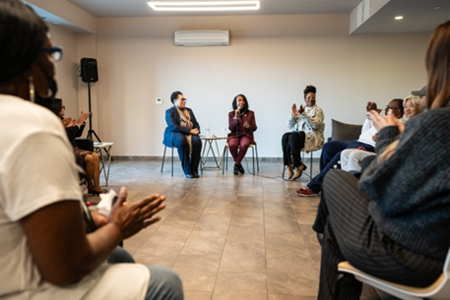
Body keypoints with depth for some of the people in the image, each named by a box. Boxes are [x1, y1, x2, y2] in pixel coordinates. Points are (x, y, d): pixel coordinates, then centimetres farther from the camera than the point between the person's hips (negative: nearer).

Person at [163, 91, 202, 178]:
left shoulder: (189, 110, 22)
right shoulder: (169, 112, 3)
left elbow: (196, 124, 19)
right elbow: (173, 126, -13)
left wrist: (196, 130, -7)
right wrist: (190, 131, -20)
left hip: (190, 134, 5)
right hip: (175, 134, -4)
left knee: (197, 141, -31)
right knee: (182, 141, -40)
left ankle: (194, 169, -24)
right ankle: (187, 171, -31)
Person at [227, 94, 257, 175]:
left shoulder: (250, 113, 9)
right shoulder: (231, 114, 7)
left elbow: (254, 128, 6)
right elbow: (231, 128, -3)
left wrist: (249, 126, -17)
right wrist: (236, 117, -12)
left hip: (246, 135, 0)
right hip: (234, 135, 0)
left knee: (244, 144, -37)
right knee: (232, 144, -36)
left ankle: (236, 165, -15)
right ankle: (239, 165, -10)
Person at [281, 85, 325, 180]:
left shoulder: (317, 110, 8)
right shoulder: (300, 110, 19)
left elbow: (316, 125, -11)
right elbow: (290, 126, 13)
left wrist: (303, 114, -18)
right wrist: (293, 115, -5)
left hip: (312, 136, -4)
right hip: (297, 133, 4)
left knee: (293, 137, -35)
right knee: (285, 136, -30)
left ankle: (297, 167, -25)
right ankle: (288, 166, -28)